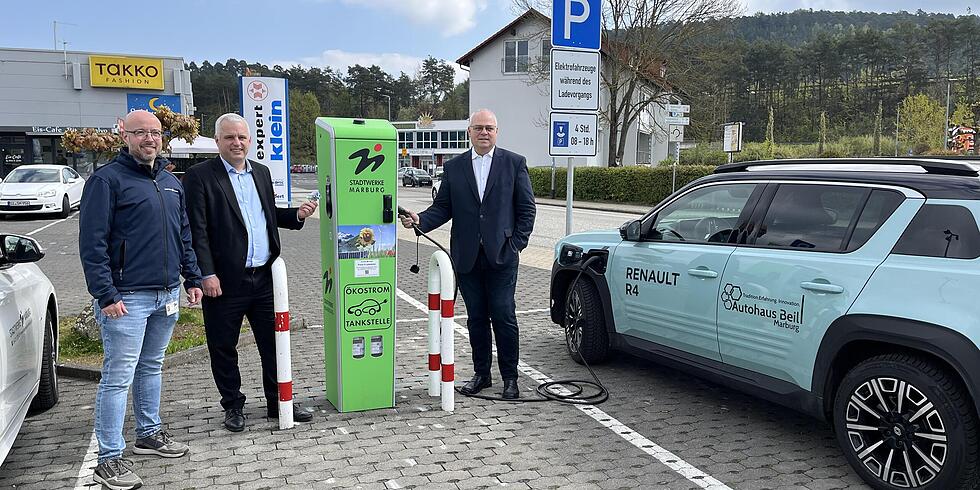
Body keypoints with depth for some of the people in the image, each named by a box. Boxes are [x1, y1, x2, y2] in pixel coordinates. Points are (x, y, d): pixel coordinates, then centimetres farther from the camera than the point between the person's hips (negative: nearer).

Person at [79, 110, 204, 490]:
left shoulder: (171, 182, 14)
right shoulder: (107, 180, -8)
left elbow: (184, 235, 20)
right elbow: (92, 242, -13)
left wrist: (192, 279, 15)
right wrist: (106, 295, -18)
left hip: (167, 295, 7)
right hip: (126, 298, -7)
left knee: (152, 368, 18)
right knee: (118, 377, -3)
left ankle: (149, 434, 32)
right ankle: (110, 459, 5)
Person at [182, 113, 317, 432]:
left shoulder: (261, 172, 13)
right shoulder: (200, 176, -5)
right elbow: (197, 230, -10)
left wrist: (296, 214, 2)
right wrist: (207, 274, -16)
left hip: (264, 276, 5)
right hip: (225, 281, -5)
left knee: (274, 343, 10)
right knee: (224, 348, 9)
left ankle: (278, 403, 24)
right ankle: (233, 406, 25)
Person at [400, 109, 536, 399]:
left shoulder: (514, 164, 4)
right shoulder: (454, 167, 10)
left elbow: (526, 208, 3)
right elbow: (442, 207, 8)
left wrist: (517, 243, -5)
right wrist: (420, 220, -11)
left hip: (502, 256, -2)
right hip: (466, 257, 3)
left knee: (504, 317, -1)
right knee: (476, 318, 10)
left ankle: (510, 378, 11)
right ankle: (481, 374, 23)